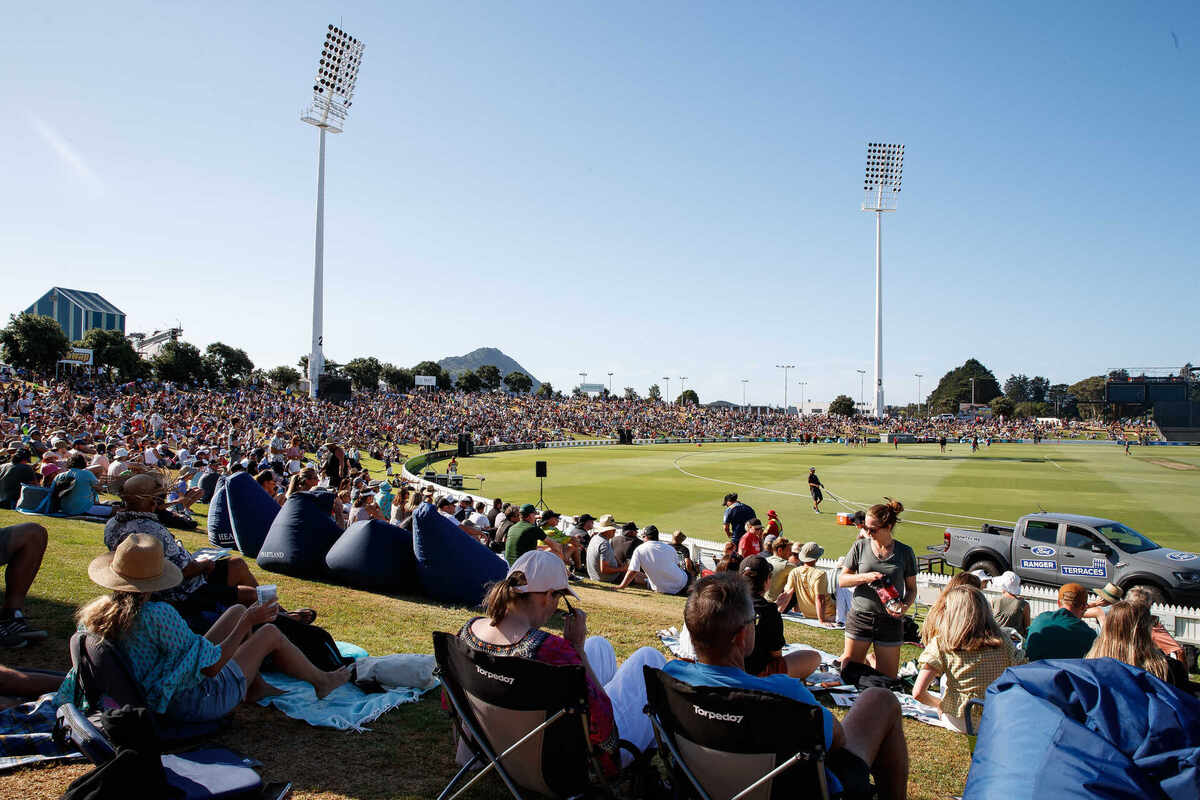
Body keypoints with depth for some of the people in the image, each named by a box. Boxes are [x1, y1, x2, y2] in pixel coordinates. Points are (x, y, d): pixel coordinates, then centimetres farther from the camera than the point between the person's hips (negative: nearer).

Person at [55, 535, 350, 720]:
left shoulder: (94, 613, -10)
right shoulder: (159, 615, -33)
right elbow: (212, 666, -27)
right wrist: (248, 622, -16)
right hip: (198, 703, -8)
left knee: (238, 610, 16)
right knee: (270, 633, 9)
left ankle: (256, 687, 29)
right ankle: (322, 681, 31)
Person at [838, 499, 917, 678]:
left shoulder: (905, 553, -3)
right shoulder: (860, 546, -2)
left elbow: (912, 588, 5)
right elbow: (841, 580, 2)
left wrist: (905, 606, -14)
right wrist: (864, 577, -15)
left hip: (890, 621, 0)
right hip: (860, 617, 0)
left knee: (888, 678, 6)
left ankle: (869, 661, 34)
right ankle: (865, 660, 38)